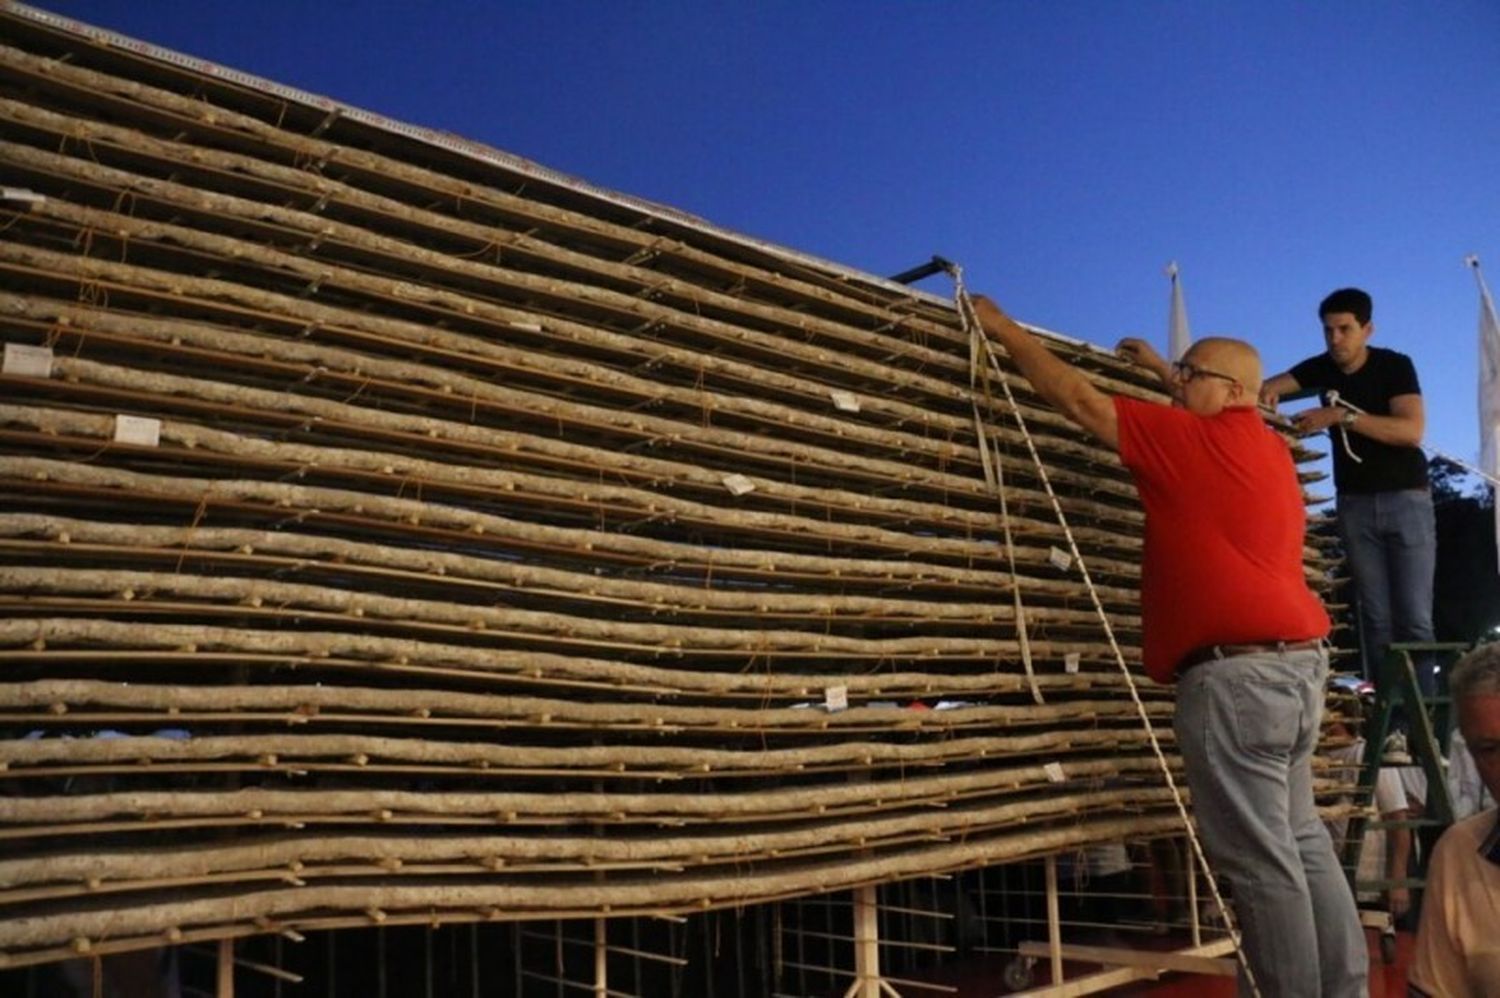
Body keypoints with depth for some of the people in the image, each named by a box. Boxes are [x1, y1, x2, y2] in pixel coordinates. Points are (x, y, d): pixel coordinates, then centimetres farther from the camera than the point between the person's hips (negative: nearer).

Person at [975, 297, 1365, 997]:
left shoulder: (1189, 441, -8)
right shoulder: (1270, 449, 16)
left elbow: (1079, 400, -4)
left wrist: (1006, 331, 5)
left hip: (1236, 670, -10)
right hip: (1296, 661, 10)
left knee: (1259, 858, -4)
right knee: (1301, 840, 15)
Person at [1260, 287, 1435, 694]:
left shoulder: (1395, 366, -9)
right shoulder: (1321, 368, 3)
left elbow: (1411, 431, -22)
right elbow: (1270, 386, -8)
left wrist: (1341, 416, -29)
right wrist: (1267, 391, -32)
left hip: (1406, 499, -3)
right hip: (1355, 504, 3)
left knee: (1414, 617, -7)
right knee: (1376, 616, 0)